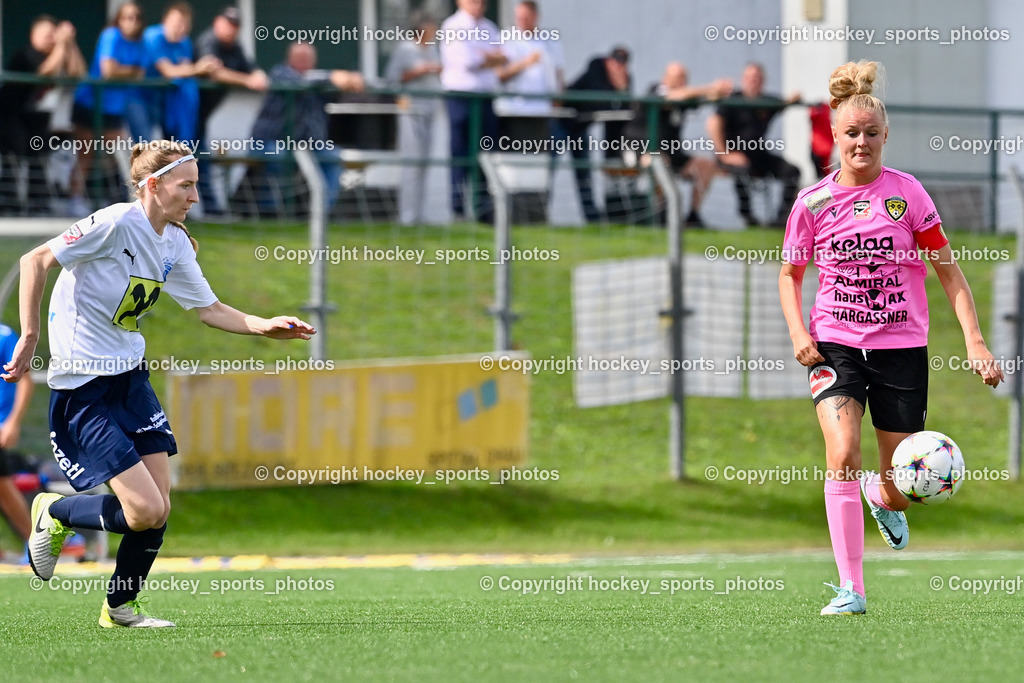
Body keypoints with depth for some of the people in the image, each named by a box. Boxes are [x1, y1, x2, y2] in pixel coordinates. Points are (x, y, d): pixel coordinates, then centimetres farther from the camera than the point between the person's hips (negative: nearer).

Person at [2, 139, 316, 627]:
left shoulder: (174, 244, 5)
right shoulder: (116, 224, -19)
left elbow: (210, 310, 13)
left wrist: (265, 327, -3)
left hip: (129, 376, 8)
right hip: (82, 386, -8)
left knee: (157, 511, 3)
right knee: (145, 510, -14)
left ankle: (120, 606, 23)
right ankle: (55, 515, 13)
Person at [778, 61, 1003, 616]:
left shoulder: (906, 192, -3)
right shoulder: (813, 203, 1)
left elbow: (947, 270, 3)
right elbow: (790, 274, 15)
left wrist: (974, 340, -6)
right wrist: (798, 332, -2)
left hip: (901, 349, 0)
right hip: (835, 346, 0)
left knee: (900, 492, 4)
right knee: (842, 454, -24)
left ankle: (882, 498, 44)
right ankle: (850, 588, -19)